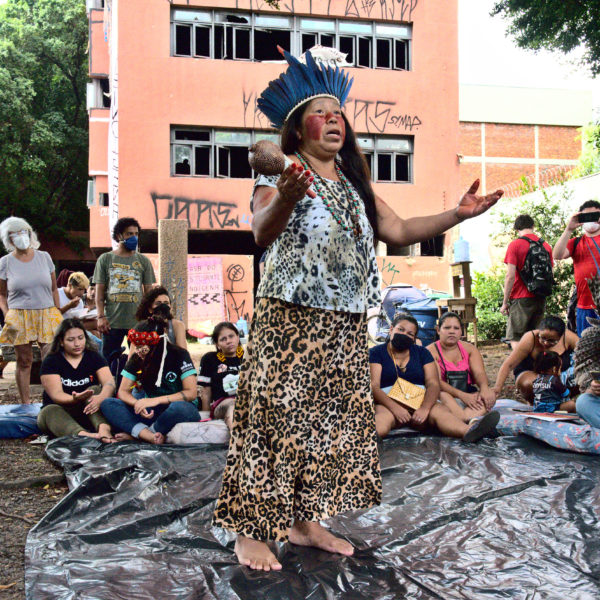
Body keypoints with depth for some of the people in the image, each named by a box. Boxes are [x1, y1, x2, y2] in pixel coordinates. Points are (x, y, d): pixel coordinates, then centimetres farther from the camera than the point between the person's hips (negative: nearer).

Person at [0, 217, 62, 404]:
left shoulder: (44, 257, 8)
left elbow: (54, 290, 12)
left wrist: (58, 315, 8)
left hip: (47, 315, 1)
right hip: (19, 316, -1)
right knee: (24, 361, 2)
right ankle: (26, 404, 10)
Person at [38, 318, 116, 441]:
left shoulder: (94, 357, 5)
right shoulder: (51, 361, -1)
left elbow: (109, 383, -12)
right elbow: (56, 394, -15)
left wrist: (101, 398, -36)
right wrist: (75, 399, -38)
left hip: (88, 413, 2)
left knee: (95, 389, -24)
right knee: (50, 412, -32)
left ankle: (103, 429, -51)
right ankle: (82, 434, -63)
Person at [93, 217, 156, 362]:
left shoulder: (143, 261, 9)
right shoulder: (105, 259, 7)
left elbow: (149, 291, 11)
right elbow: (99, 291, 5)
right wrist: (100, 316, -4)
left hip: (138, 322, 1)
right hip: (112, 322, -1)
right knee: (109, 360, 2)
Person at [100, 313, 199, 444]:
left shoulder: (179, 355, -9)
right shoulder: (137, 358, 2)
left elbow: (191, 393, -16)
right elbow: (123, 391, 2)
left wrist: (156, 400, -24)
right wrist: (137, 404, -21)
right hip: (151, 412, 4)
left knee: (180, 408, -40)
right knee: (107, 405, -16)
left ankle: (135, 434, -21)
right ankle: (151, 436, -34)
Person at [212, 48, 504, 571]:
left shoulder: (354, 187, 18)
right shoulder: (278, 179, -3)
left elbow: (399, 231, 16)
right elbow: (262, 234, -21)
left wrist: (458, 215, 7)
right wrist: (286, 199, -42)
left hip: (344, 325, 7)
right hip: (290, 318, -7)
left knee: (331, 419, 9)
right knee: (276, 417, -7)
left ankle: (305, 521, 21)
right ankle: (251, 531, 3)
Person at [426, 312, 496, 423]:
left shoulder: (469, 348, 15)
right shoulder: (431, 351, 0)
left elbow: (479, 373, 1)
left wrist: (484, 388, -24)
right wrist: (461, 395, -26)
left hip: (469, 396, 4)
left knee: (490, 395, -23)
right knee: (443, 396, -35)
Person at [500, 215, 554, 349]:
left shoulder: (515, 245, -7)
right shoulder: (546, 246, 8)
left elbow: (510, 276, -12)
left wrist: (505, 302, -6)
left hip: (521, 299, -5)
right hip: (541, 299, 5)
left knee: (515, 339, -2)